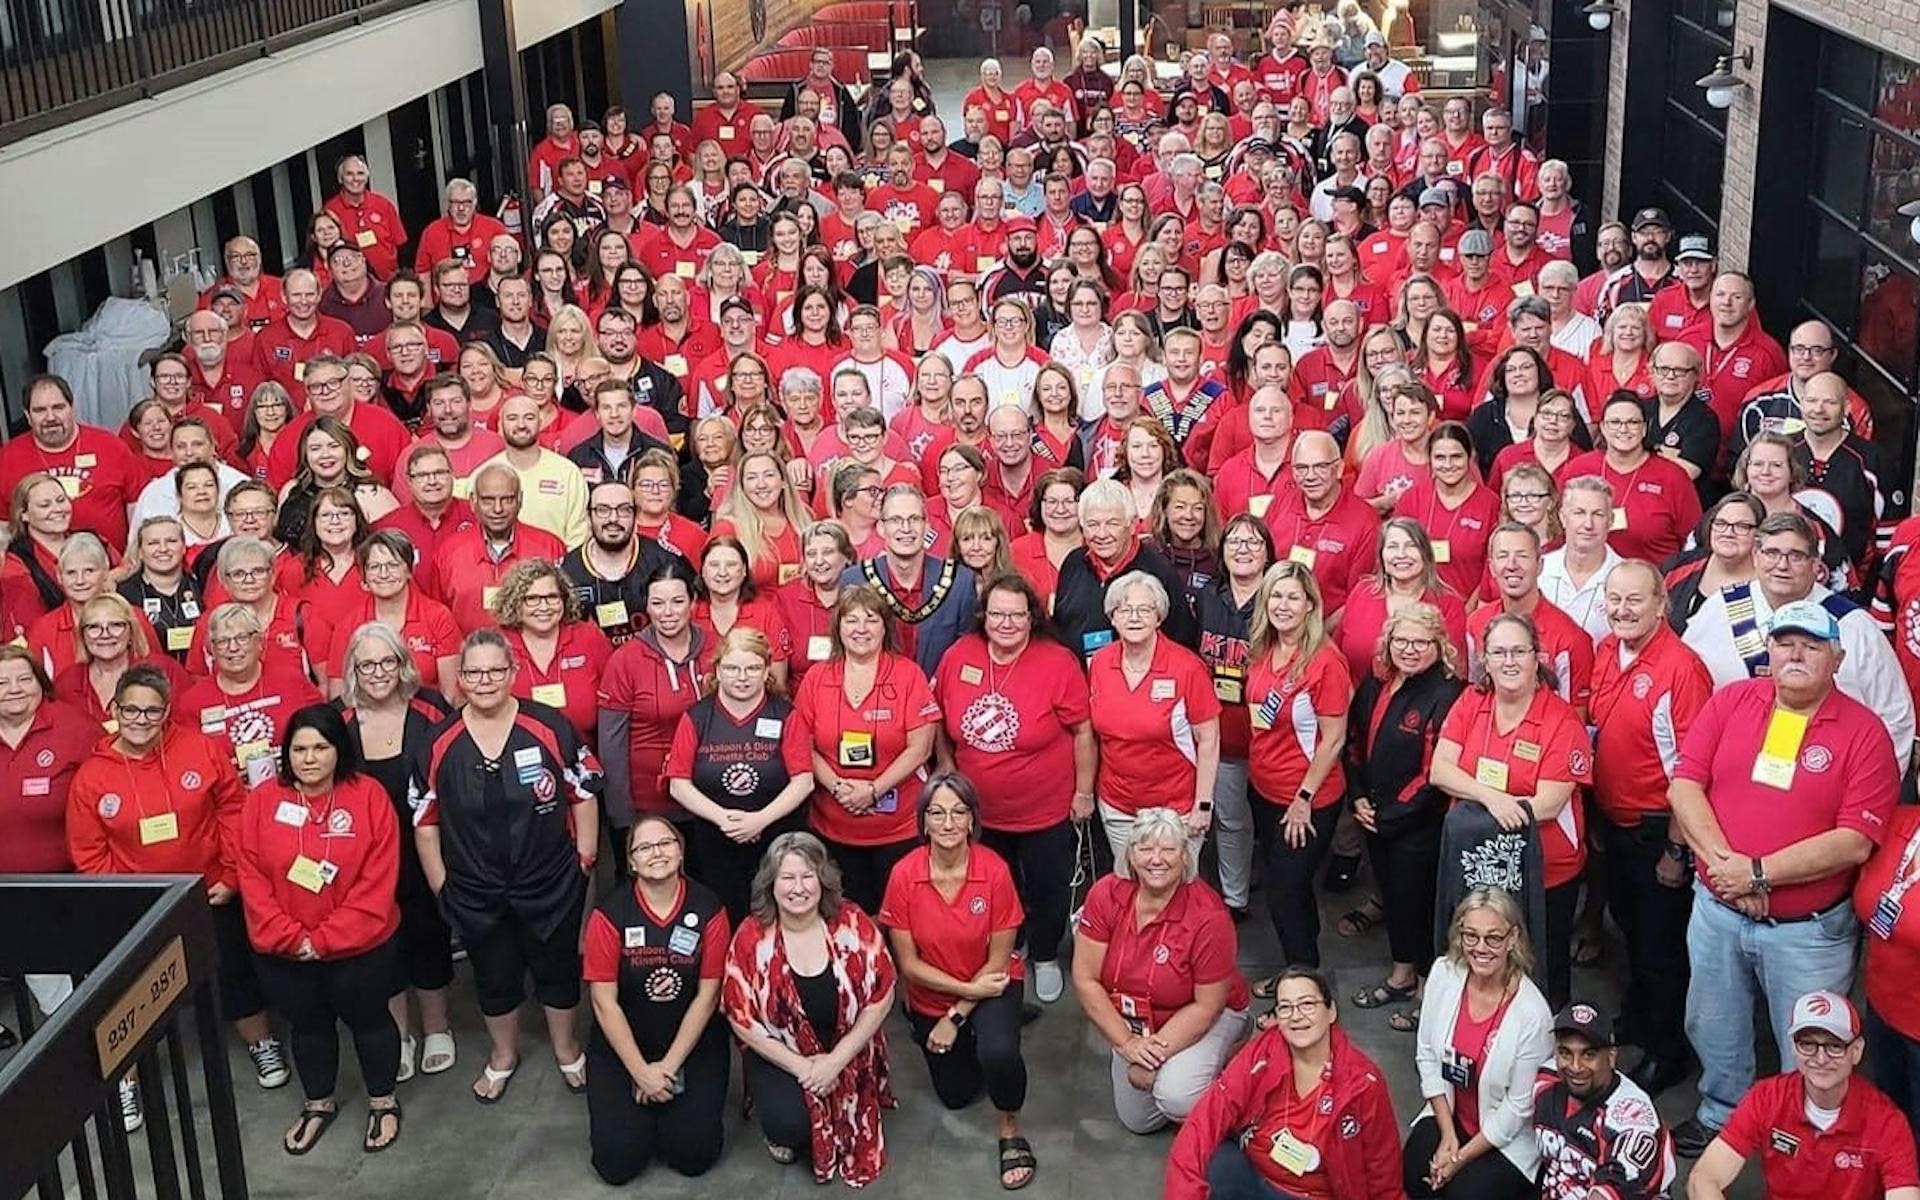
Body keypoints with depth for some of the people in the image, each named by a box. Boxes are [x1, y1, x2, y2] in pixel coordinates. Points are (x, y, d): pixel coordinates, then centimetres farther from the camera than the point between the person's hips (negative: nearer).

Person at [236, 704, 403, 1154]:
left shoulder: (368, 796, -14)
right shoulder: (263, 799, -7)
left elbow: (378, 882, -17)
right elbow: (252, 878, -8)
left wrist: (324, 939, -19)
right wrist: (290, 938, -16)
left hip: (360, 948, -2)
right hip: (283, 952, 2)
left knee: (368, 1020, 15)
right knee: (308, 1025, 20)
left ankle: (383, 1101, 36)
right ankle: (318, 1104, 42)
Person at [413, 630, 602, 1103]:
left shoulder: (550, 728, -12)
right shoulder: (438, 744, -8)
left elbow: (583, 797, -3)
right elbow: (425, 822, 0)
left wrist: (584, 863, -3)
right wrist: (441, 886, 0)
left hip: (552, 885, -1)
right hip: (476, 894, 1)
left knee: (558, 969, 17)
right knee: (494, 976, 19)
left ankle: (567, 1048, 41)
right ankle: (503, 1055, 44)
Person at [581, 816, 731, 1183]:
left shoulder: (708, 909, -10)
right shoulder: (609, 914, -13)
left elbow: (707, 995, -8)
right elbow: (604, 1002, -12)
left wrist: (668, 1066, -11)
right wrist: (642, 1072, -14)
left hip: (694, 1044, 1)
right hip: (622, 1046, 0)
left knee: (694, 1155, -11)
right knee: (617, 1163, -10)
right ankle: (643, 1109, 22)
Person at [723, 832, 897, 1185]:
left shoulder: (854, 925, -12)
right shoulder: (751, 937, -13)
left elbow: (880, 997, -7)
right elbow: (741, 1018, -9)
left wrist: (836, 1060, -13)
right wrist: (800, 1066, -14)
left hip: (846, 1054, 1)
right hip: (779, 1057, -1)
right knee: (789, 1123, -26)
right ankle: (783, 1135, 12)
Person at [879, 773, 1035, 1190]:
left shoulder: (994, 870, -23)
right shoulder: (904, 874, -21)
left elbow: (998, 960, -15)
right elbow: (909, 963, -13)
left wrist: (957, 1016, -14)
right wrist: (968, 988, -20)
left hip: (990, 985, -2)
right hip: (931, 996, 2)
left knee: (998, 1053, -34)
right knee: (956, 1095, 17)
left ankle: (1010, 1131, -4)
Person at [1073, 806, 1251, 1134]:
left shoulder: (1209, 917, -30)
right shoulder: (1106, 895, -20)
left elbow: (1206, 1005, -21)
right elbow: (1086, 980, -15)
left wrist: (1156, 1052, -24)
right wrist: (1127, 1043, -20)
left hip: (1204, 1019, -4)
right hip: (1134, 1022, 4)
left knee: (1178, 1098, -30)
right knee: (1138, 1121, 10)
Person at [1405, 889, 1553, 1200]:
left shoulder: (1532, 1014, -24)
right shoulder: (1443, 973, -12)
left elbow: (1518, 1106, -16)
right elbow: (1427, 1054, -3)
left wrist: (1461, 1157, -12)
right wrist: (1448, 1134, -7)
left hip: (1509, 1137, -3)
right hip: (1449, 1113, 3)